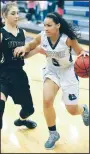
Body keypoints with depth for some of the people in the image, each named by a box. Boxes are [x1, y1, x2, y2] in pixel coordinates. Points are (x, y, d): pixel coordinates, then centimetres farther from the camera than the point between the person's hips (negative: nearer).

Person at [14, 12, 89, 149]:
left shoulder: (68, 38, -27)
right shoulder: (42, 36, -17)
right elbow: (31, 45, 4)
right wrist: (24, 48, -17)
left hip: (68, 72, -3)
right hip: (51, 71, 3)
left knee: (72, 110, 0)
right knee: (47, 101, -14)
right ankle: (53, 133, 10)